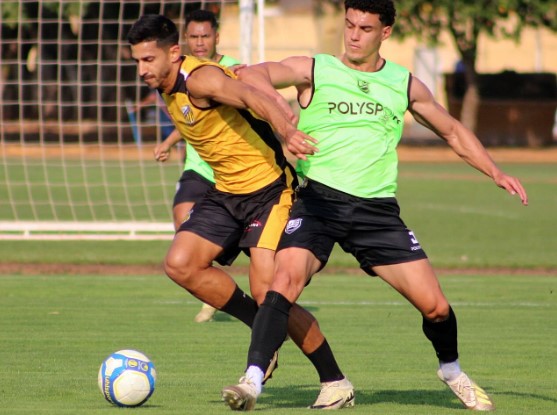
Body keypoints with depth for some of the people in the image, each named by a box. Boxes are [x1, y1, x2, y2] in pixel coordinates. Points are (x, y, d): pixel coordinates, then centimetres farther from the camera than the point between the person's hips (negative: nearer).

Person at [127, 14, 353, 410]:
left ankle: (335, 382, 0)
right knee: (180, 263, -10)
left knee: (267, 292, -16)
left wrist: (287, 131, -59)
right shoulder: (169, 89, 7)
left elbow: (251, 96, -39)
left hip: (269, 189, -9)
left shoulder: (200, 79, -21)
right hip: (226, 193, 9)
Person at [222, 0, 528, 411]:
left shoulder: (405, 84, 12)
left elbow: (453, 131, 26)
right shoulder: (314, 71, 4)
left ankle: (451, 370, 28)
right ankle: (253, 380, -29)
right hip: (318, 199, -2)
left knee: (435, 306, -2)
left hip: (377, 207, 2)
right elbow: (249, 75, -10)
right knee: (286, 279, -28)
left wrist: (495, 172, 16)